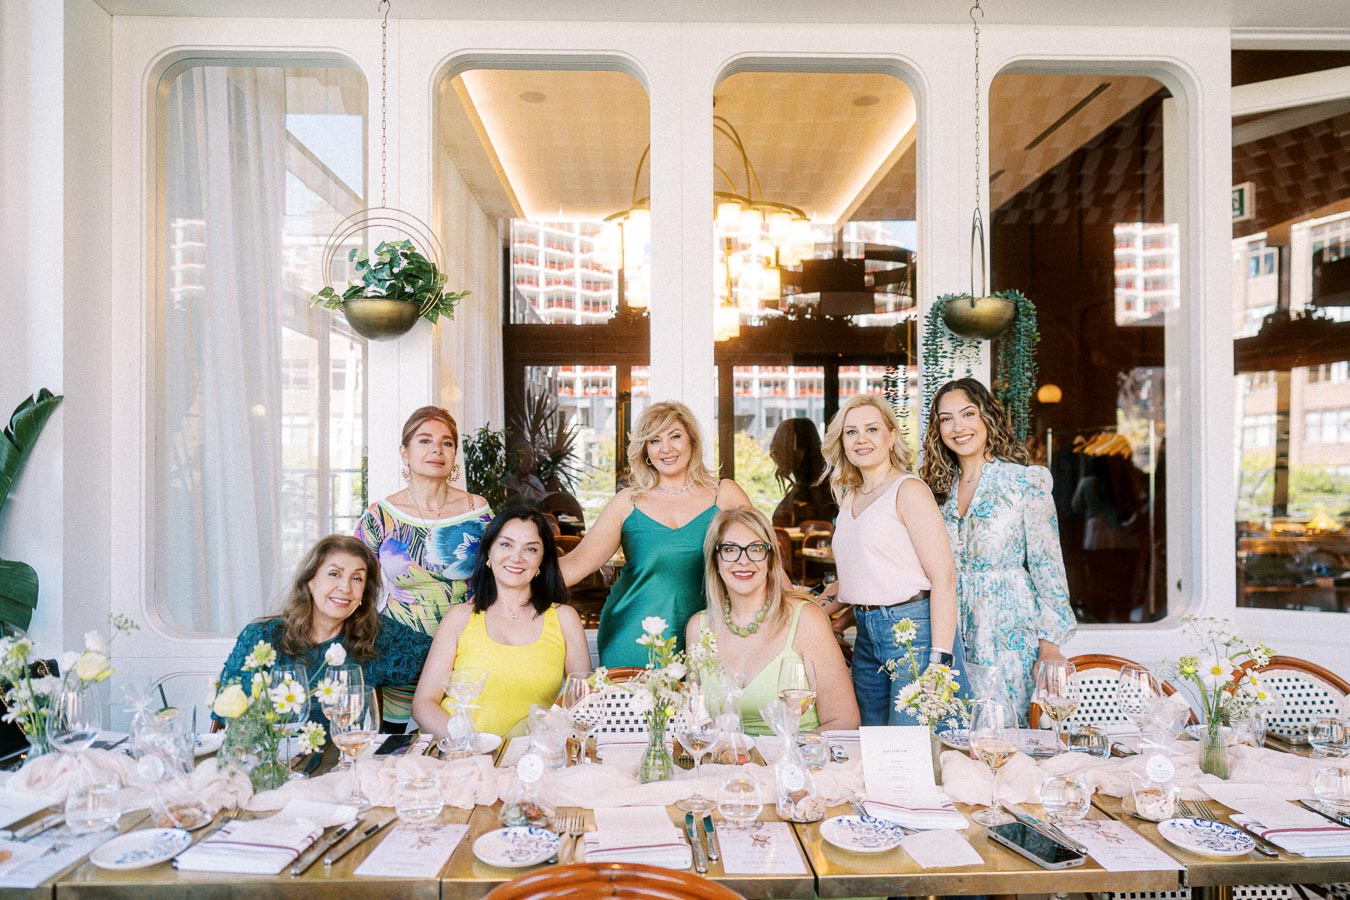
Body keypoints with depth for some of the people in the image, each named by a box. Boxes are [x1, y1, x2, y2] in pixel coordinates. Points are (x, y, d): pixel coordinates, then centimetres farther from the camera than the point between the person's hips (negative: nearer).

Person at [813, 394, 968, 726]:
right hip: (867, 637, 7)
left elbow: (944, 578, -14)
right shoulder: (850, 497, 14)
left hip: (915, 631, -7)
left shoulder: (908, 490, -8)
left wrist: (939, 661, -20)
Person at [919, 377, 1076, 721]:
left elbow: (1048, 565, -6)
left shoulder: (1026, 481, -4)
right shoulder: (940, 488, 9)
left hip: (1010, 633, -4)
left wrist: (1049, 645, -10)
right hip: (954, 637, 4)